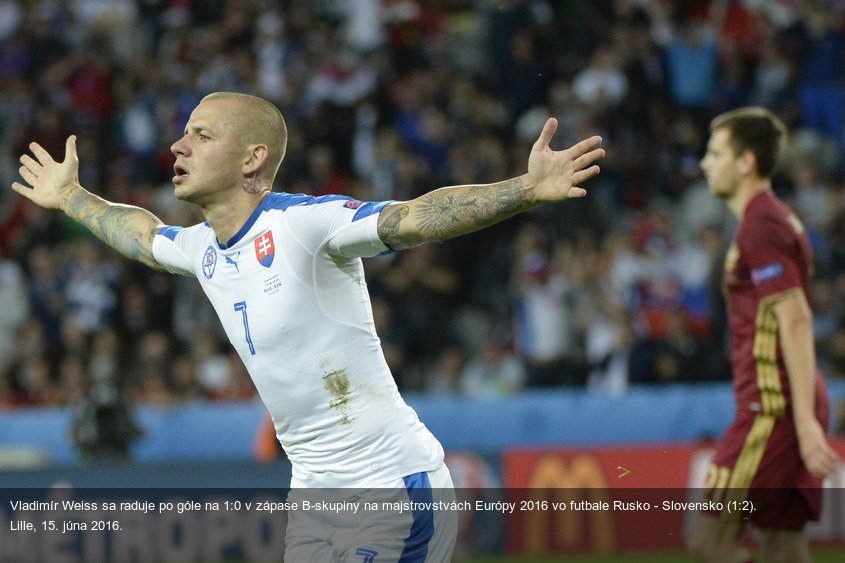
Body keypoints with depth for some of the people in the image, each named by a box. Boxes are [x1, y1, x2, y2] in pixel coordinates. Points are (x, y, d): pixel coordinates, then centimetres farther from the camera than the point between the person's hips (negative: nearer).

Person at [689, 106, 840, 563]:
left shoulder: (761, 226, -11)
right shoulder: (775, 219, 20)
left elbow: (795, 320, -19)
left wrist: (805, 420, -24)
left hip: (773, 406, -10)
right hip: (779, 404, 10)